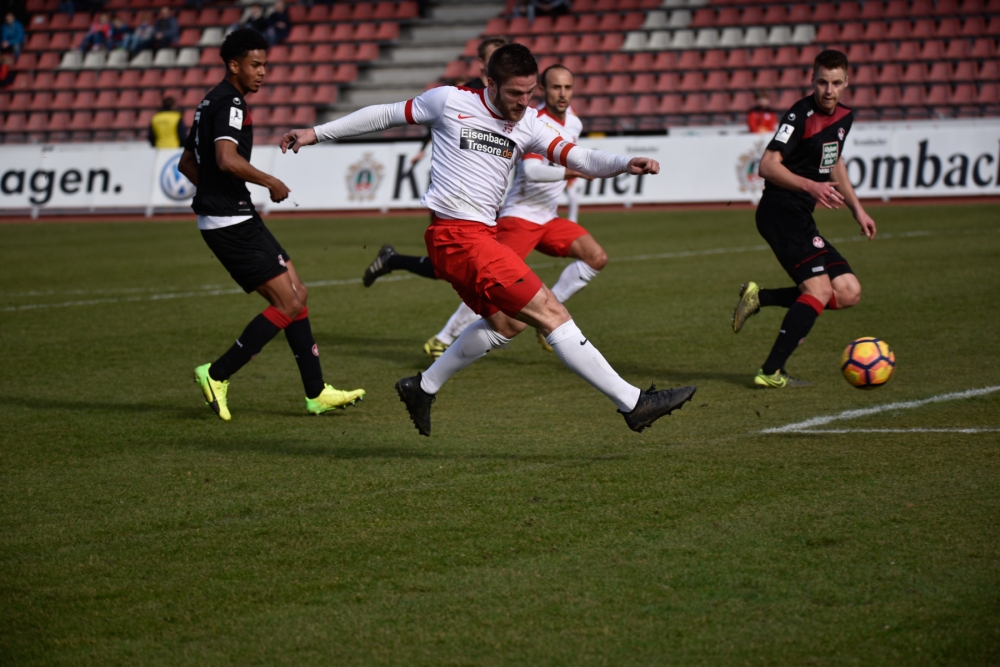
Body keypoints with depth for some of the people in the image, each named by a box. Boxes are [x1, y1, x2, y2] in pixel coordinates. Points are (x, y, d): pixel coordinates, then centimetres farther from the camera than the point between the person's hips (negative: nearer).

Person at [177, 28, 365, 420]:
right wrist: (270, 182, -17)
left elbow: (187, 163, 28)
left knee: (297, 296, 10)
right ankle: (217, 375, -6)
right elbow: (227, 159, -30)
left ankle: (316, 393, 12)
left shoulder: (213, 102, 19)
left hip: (231, 219, 11)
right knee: (288, 304, -9)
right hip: (231, 222, -11)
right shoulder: (229, 103, -14)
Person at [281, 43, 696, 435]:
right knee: (550, 312, -11)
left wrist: (625, 164, -21)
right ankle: (633, 403, -10)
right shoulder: (451, 101, -6)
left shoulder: (527, 124, 8)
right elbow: (387, 115, 7)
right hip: (457, 236, -8)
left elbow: (577, 158, -2)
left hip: (481, 236, 8)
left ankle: (423, 387, 37)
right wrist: (317, 133, 11)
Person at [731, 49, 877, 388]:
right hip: (780, 211, -9)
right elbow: (768, 166, -23)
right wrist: (812, 186, -33)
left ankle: (760, 298, 7)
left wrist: (857, 209, 27)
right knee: (819, 289, -20)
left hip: (800, 218, 9)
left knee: (848, 292, 0)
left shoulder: (843, 117, 12)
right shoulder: (800, 116, -15)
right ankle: (771, 373, -17)